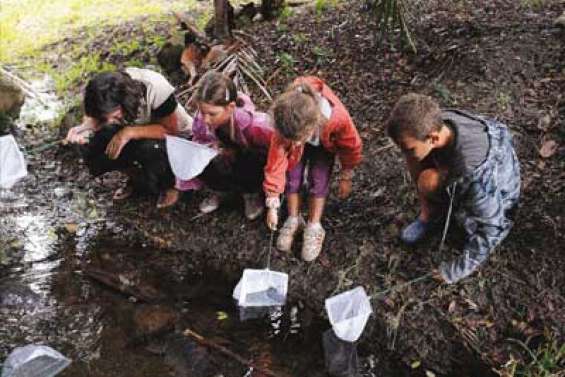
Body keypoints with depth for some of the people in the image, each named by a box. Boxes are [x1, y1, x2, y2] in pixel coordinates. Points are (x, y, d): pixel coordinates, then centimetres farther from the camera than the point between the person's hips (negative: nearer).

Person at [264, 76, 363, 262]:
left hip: (325, 142, -1)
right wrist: (272, 205, -24)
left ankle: (314, 227, 8)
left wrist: (346, 177, -10)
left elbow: (351, 146, -23)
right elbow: (275, 164, -30)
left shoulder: (337, 117, -45)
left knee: (319, 179, -9)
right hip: (298, 133, 1)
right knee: (292, 176, -7)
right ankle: (294, 220, 16)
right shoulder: (286, 129, -42)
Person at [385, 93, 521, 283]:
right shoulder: (436, 123, -27)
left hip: (496, 192, -6)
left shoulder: (476, 173, -44)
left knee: (429, 182, -32)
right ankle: (429, 215, 1)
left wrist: (455, 271, -23)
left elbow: (491, 229, -32)